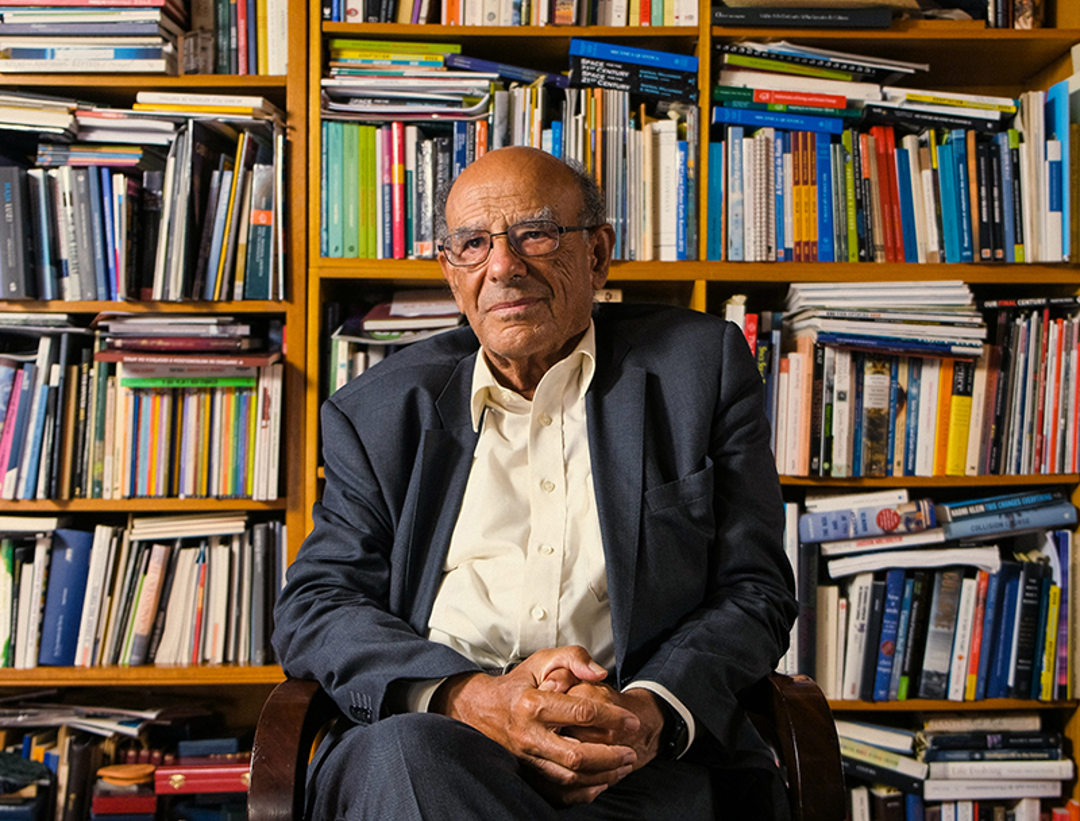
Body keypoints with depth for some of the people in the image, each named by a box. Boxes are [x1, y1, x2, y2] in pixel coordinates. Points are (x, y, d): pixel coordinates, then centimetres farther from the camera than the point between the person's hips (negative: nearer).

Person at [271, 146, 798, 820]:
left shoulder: (701, 367, 11)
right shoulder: (380, 411, 14)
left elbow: (756, 592, 8)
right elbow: (313, 609, 6)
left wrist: (653, 708, -14)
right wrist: (472, 698, -15)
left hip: (638, 763, -1)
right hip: (433, 738, 2)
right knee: (406, 751, -34)